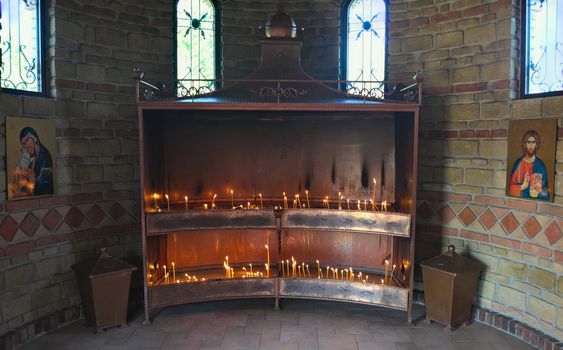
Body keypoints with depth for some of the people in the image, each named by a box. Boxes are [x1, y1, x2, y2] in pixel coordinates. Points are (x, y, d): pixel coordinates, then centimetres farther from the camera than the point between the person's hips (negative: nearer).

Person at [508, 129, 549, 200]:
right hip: (519, 198, 0)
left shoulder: (540, 165, 2)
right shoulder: (518, 163, 4)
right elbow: (512, 186, 5)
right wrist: (522, 186, -12)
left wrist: (537, 192, -14)